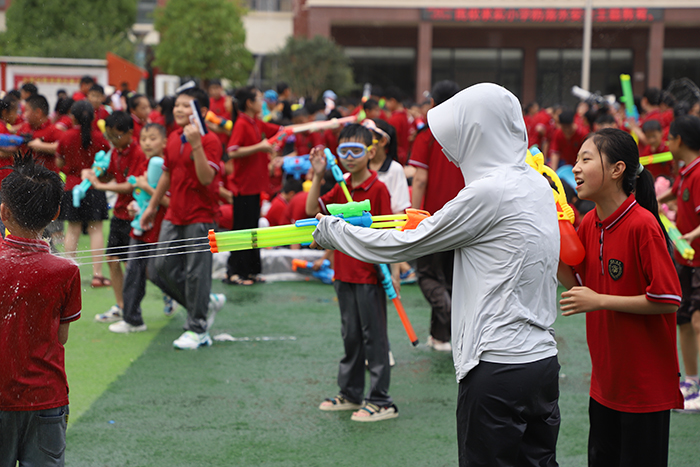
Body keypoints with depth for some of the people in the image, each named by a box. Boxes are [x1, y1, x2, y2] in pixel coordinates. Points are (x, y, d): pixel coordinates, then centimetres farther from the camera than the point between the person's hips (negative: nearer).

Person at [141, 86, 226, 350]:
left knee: (195, 272, -3)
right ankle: (207, 302, 25)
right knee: (163, 267, 7)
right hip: (174, 215, 8)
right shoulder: (173, 139, 10)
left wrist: (196, 145, -32)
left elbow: (206, 178, -25)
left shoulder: (209, 141, -13)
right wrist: (153, 206, 26)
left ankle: (197, 328, 10)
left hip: (200, 217, -8)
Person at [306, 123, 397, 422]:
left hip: (369, 276, -7)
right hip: (344, 273, 7)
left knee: (373, 336, -1)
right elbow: (312, 210, 3)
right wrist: (318, 176, -4)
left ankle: (381, 401, 6)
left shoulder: (378, 188, -11)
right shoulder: (341, 188, 9)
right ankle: (350, 394, 28)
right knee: (350, 335, 16)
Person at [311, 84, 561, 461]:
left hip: (498, 369, -8)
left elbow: (405, 245, -8)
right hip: (543, 359, 8)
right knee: (537, 459, 14)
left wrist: (332, 231, 4)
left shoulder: (488, 192, -15)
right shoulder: (537, 184, 9)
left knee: (485, 457, 1)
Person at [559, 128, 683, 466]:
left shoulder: (642, 226, -20)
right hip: (605, 378, 8)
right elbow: (576, 283, 11)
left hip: (645, 383, -8)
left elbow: (668, 300, -21)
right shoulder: (589, 224, 4)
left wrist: (599, 301, -20)